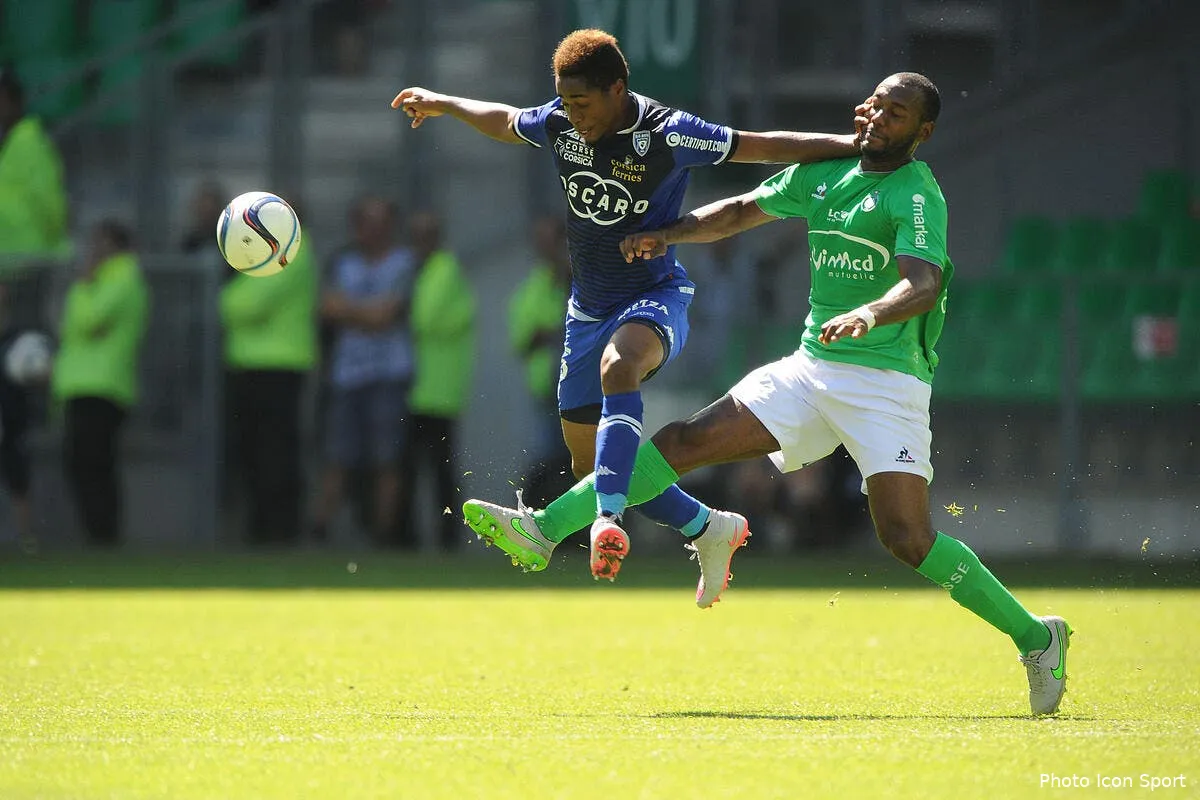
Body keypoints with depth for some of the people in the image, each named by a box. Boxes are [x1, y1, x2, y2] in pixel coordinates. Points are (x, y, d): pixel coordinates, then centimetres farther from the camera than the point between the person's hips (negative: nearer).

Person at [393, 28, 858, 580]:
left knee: (617, 365, -41)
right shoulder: (558, 124, -3)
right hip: (588, 308, 7)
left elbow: (763, 146, -16)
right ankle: (711, 530, 25)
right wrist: (441, 103, 30)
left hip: (654, 297, -7)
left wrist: (858, 144, -22)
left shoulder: (666, 135, -19)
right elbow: (505, 123, 19)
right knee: (589, 464, 7)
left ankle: (608, 520, -54)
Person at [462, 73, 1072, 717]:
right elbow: (741, 211, 27)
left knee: (907, 538, -17)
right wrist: (669, 233, 11)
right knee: (685, 441, -5)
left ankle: (1035, 637, -3)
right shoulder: (824, 172, 13)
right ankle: (544, 530, -5)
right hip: (810, 368, 6)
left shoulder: (916, 194, -10)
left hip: (885, 381, -6)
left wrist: (869, 312, -47)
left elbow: (922, 284, -27)